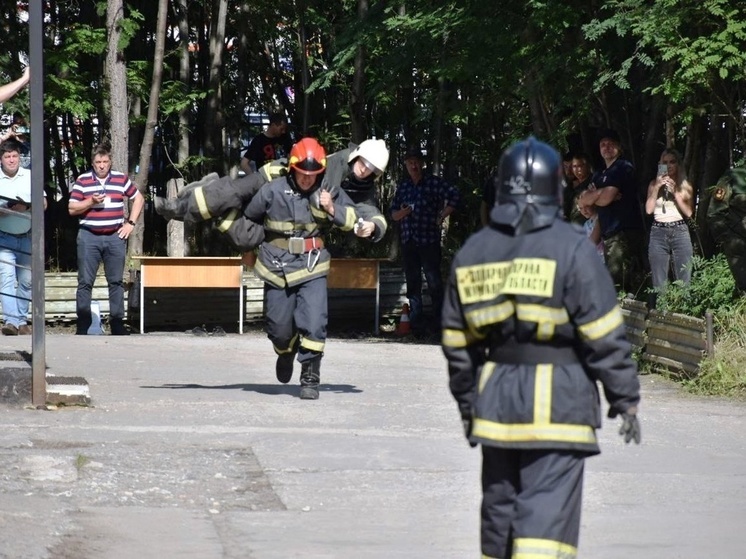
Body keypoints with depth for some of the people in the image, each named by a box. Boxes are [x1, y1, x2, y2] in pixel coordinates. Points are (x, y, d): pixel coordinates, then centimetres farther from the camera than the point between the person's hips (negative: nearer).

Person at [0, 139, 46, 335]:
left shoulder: (30, 177, 5)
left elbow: (43, 204, 3)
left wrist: (27, 206, -16)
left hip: (27, 237, 3)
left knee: (26, 281, 9)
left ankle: (22, 320, 19)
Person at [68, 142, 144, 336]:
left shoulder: (121, 179, 7)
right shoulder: (82, 181, 3)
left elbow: (138, 199, 17)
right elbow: (72, 209, 1)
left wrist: (131, 223, 9)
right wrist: (90, 202, -15)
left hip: (115, 237, 1)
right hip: (89, 237, -1)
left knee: (116, 282, 4)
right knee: (85, 282, -2)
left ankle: (117, 323, 9)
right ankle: (82, 325, 1)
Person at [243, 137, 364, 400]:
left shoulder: (329, 191, -4)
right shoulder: (273, 191, -7)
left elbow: (352, 219, 3)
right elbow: (249, 218, 9)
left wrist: (332, 209, -15)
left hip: (312, 267, 0)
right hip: (277, 267, 0)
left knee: (314, 322, -16)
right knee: (279, 325, 8)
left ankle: (310, 378, -6)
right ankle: (286, 353, 43)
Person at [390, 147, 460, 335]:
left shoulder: (434, 183, -1)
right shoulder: (403, 186, 13)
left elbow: (454, 196, -9)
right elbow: (393, 214, 16)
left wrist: (442, 217, -9)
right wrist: (401, 213, -6)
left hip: (429, 241, -5)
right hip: (408, 242, 5)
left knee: (434, 281, -4)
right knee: (412, 282, 7)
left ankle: (441, 323, 1)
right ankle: (416, 325, 11)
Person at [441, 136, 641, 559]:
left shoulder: (472, 254, 9)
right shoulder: (571, 248, -9)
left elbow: (458, 343, 14)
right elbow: (604, 335, -9)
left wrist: (467, 402, 25)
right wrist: (626, 398, -2)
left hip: (495, 400, 5)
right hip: (557, 403, -5)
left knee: (500, 508, 17)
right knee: (547, 515, -8)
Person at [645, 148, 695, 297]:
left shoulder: (686, 185, 9)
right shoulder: (654, 183, 10)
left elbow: (689, 213, 1)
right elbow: (648, 210, 1)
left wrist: (675, 192, -8)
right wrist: (657, 188, -7)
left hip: (680, 233, 0)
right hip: (658, 234, 0)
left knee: (684, 280, -6)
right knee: (659, 282, -1)